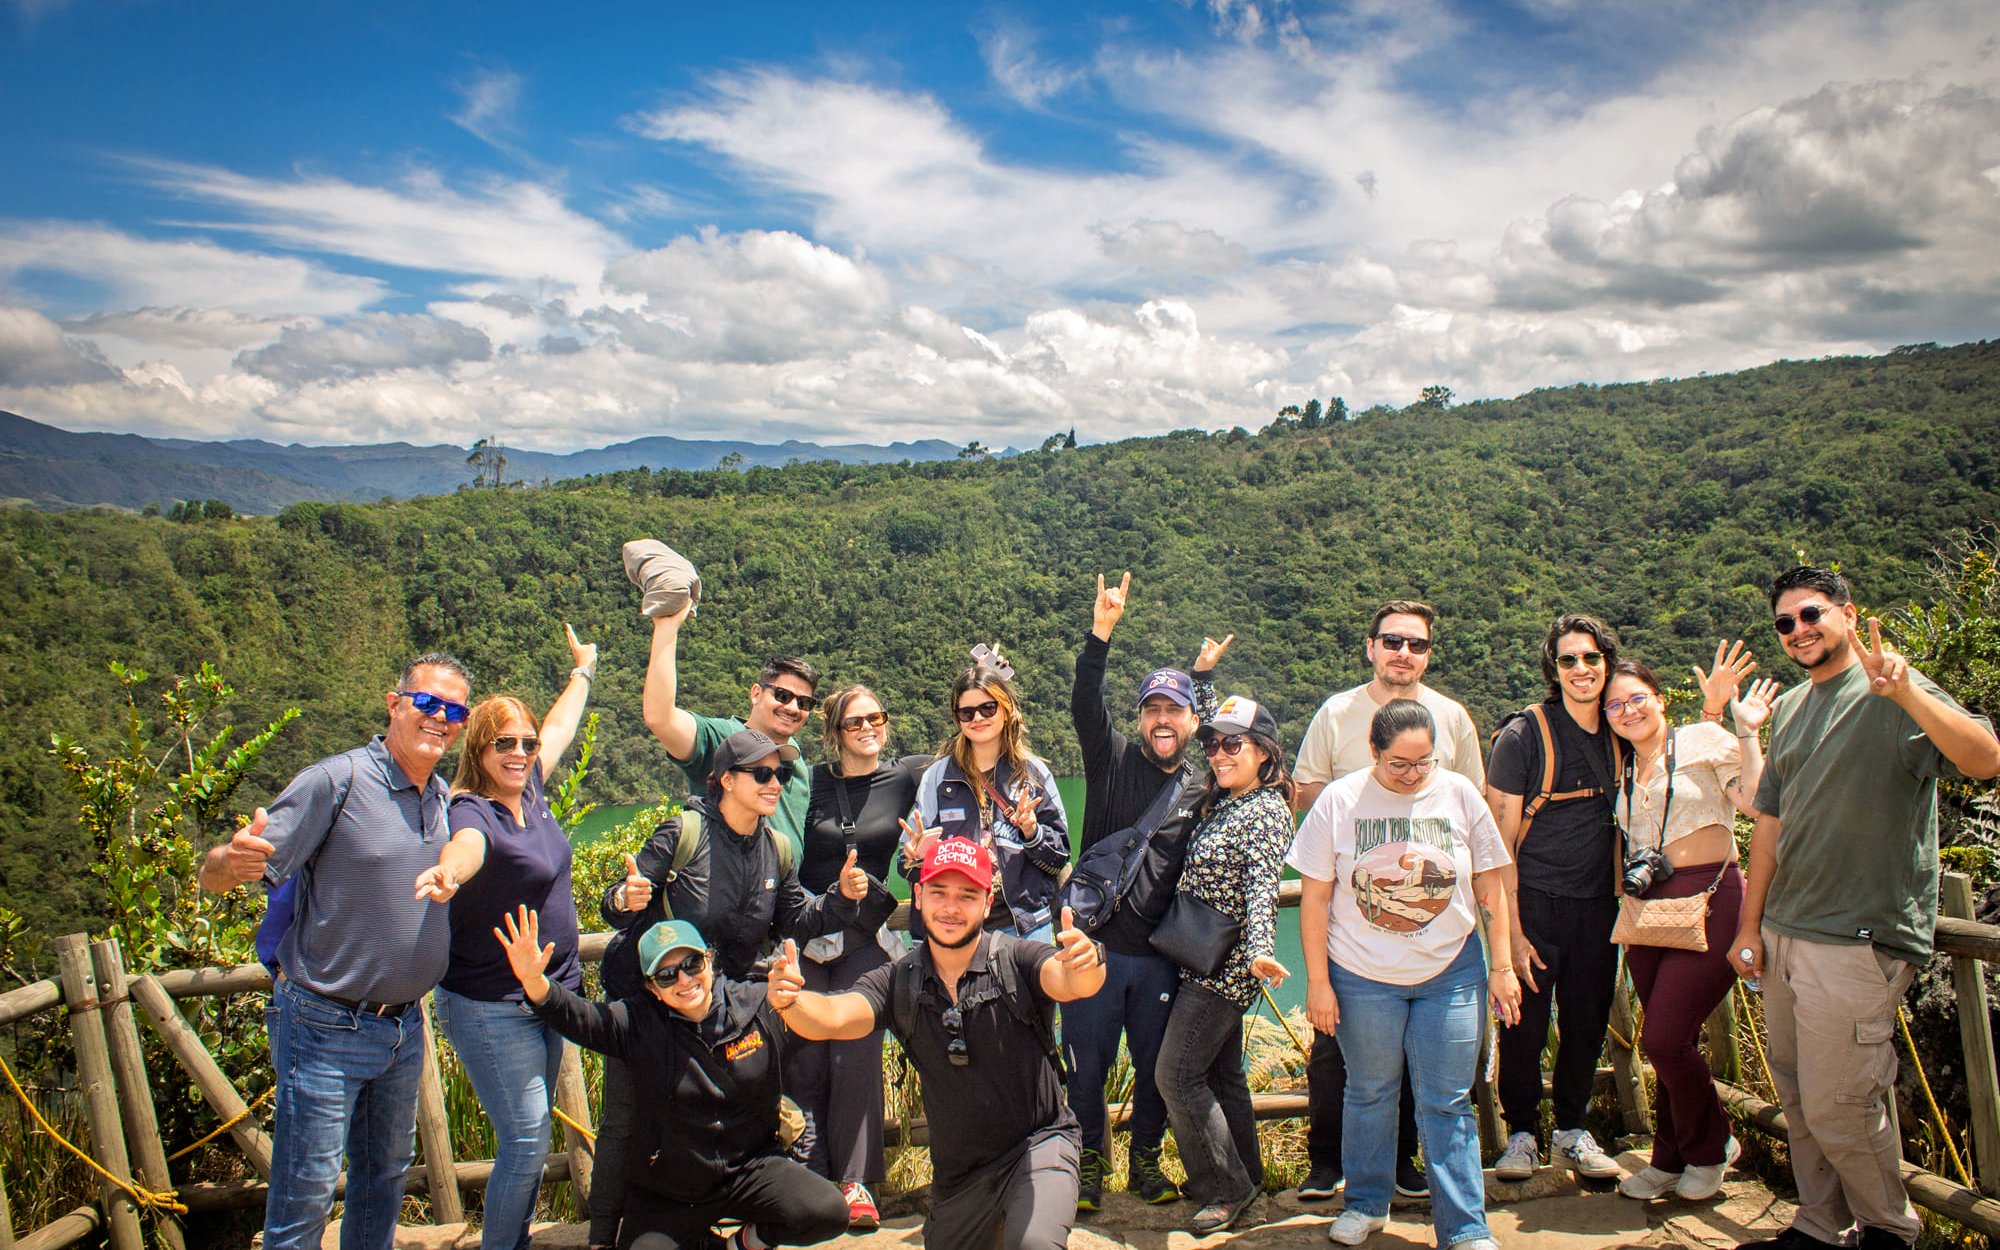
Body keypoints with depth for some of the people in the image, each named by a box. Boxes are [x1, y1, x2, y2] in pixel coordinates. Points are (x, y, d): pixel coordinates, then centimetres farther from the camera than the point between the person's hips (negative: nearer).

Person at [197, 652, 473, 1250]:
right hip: (327, 1028, -6)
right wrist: (231, 861, -41)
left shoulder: (445, 798, 5)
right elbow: (213, 876, -20)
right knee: (305, 1197, 2)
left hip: (404, 1029, 7)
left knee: (385, 1176, 20)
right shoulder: (335, 781, -16)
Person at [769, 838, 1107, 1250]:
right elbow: (832, 1016, -17)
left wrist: (1086, 966, -55)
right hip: (957, 1168, 5)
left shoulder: (1016, 960, -12)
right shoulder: (899, 982, -3)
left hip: (1038, 1143, -4)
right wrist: (789, 999, -39)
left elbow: (1067, 982, -31)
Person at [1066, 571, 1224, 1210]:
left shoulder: (1200, 784, 5)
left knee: (1156, 1067, 13)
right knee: (1087, 1066, 7)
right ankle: (1089, 1161, 27)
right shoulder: (1112, 759, -3)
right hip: (1098, 944, -2)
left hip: (1161, 953, 3)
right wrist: (1101, 631, -29)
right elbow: (1085, 705, -16)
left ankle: (1145, 1160, 34)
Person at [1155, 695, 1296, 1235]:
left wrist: (1261, 949, -42)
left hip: (1225, 963, -9)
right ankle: (1244, 1176, 30)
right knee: (1220, 1072, 17)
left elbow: (1263, 886, -29)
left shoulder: (1267, 811, -15)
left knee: (1177, 1075, -6)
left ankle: (1228, 1189, 6)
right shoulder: (1216, 804, 11)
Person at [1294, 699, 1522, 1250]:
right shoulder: (1338, 801, -7)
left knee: (1447, 1103, 3)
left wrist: (1502, 967, 4)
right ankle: (1366, 1203, 31)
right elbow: (1314, 897, -3)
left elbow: (1490, 887, 5)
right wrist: (1318, 981, -5)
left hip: (1451, 974, 1)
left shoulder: (1459, 795, -3)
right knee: (1369, 1095, 13)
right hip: (1362, 977, 0)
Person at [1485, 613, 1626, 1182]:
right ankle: (1521, 1131, 20)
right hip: (1534, 902, -4)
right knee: (1525, 1024, 1)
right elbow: (1501, 841, -9)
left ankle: (1572, 1130, 29)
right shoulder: (1522, 736, -9)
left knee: (1589, 1021, 11)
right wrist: (1511, 929, -13)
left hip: (1598, 904, 4)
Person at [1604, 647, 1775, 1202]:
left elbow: (1757, 801, -12)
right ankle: (1671, 1161, 25)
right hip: (1648, 908, 6)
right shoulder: (1626, 771, 17)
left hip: (1708, 901, -6)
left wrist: (1745, 731, -17)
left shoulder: (1703, 739, -3)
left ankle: (1710, 1148, 17)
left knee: (1664, 1039, -8)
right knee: (1671, 1043, 11)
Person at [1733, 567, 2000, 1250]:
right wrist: (1750, 925, 16)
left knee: (1837, 1106, -2)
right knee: (1797, 1101, 14)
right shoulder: (1789, 709, 13)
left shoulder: (1891, 693, -9)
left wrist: (1906, 690, -40)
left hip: (1858, 942, -7)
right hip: (1783, 935, 7)